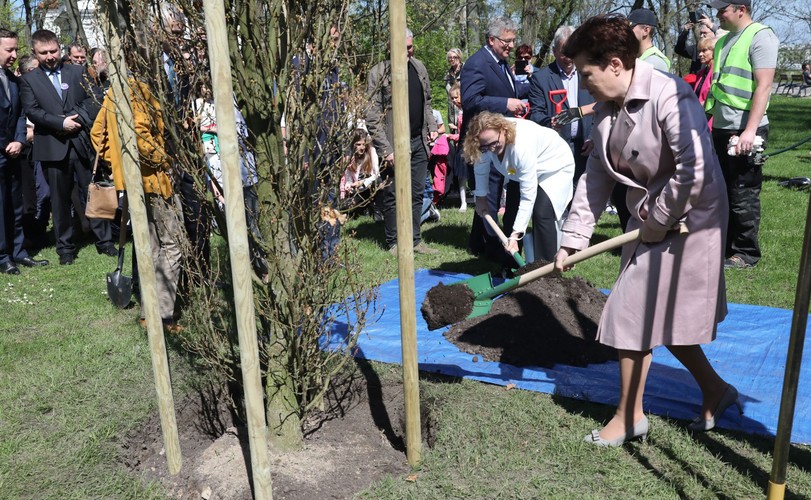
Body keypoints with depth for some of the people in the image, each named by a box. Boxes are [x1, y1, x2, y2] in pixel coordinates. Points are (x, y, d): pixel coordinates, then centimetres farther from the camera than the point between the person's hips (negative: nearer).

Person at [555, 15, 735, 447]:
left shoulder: (670, 97, -23)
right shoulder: (606, 108, 3)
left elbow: (696, 171, -30)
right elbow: (596, 176, 6)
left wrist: (656, 220, -19)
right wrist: (573, 238, 2)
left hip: (687, 219, -9)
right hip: (649, 220, 9)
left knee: (633, 312, -4)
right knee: (662, 316, 16)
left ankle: (629, 416, 16)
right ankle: (715, 391, 37)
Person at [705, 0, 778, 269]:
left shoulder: (760, 36, -8)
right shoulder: (724, 41, 17)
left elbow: (764, 86, -16)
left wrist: (750, 130, -24)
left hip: (744, 131, -8)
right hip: (721, 129, 8)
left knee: (743, 195, -1)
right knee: (722, 191, 12)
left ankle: (746, 253, 10)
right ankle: (724, 246, 23)